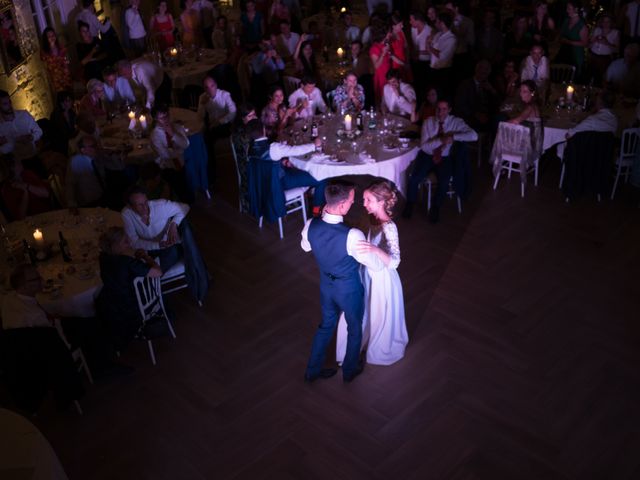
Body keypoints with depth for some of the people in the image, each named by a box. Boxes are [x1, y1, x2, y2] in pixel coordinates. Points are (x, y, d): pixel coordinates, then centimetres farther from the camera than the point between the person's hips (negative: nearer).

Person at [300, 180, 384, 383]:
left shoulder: (311, 226, -22)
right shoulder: (352, 236, -37)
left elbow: (305, 247, 3)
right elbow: (377, 265, -24)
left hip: (326, 285, 4)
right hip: (349, 289, -4)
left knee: (326, 324, 29)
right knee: (355, 328, 24)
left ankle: (312, 370, 43)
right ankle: (350, 370, 46)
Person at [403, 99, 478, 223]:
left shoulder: (456, 122, -3)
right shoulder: (428, 122, -1)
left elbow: (474, 136, -18)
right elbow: (424, 146, -11)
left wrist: (453, 136, -25)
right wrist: (441, 140, -26)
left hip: (445, 158, -1)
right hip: (427, 156, 1)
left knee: (444, 183, -28)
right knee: (414, 179, -23)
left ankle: (435, 208, 0)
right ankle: (410, 204, 6)